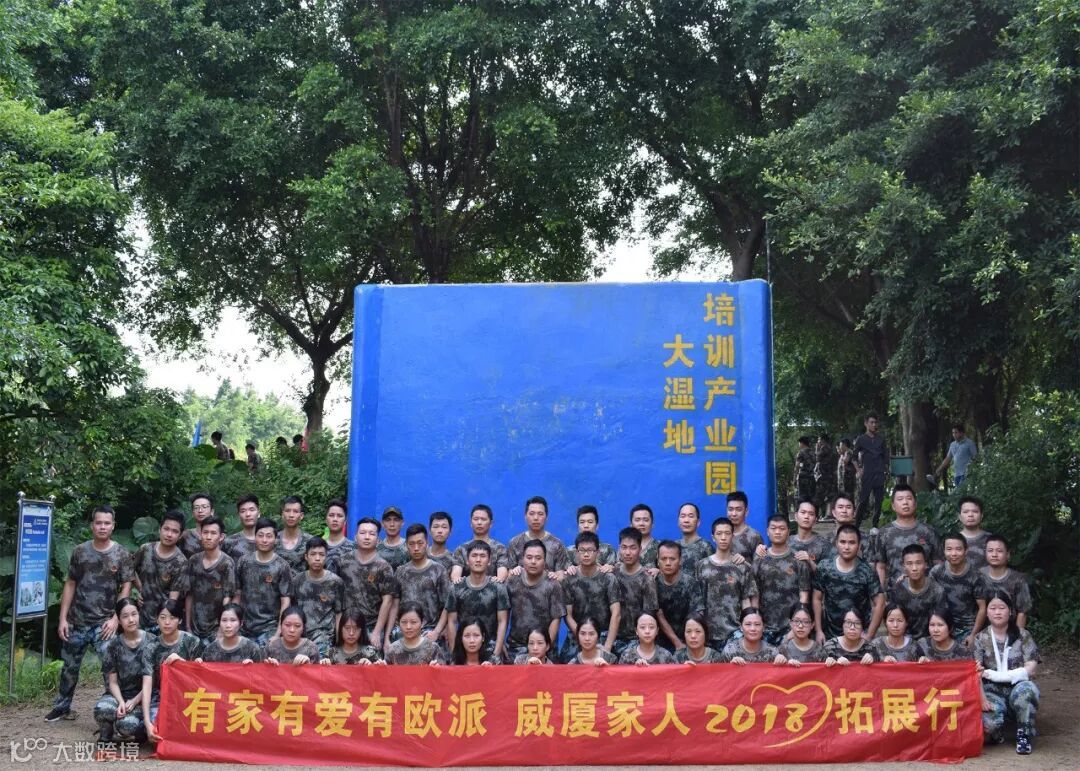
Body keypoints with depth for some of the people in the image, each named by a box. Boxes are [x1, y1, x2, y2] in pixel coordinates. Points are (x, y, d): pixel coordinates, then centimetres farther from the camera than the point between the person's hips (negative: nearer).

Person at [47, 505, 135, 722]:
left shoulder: (122, 554, -3)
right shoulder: (80, 551, 3)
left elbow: (126, 587, -2)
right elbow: (70, 585, 7)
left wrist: (116, 618, -11)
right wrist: (63, 618, 2)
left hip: (104, 623, -3)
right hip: (77, 621, 3)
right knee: (70, 666, 15)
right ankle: (61, 706, 32)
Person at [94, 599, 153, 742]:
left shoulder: (150, 642, -3)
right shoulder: (114, 644, 1)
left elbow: (152, 680, -4)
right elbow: (113, 682, 0)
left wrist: (134, 702, -15)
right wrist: (121, 702, -19)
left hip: (142, 697, -2)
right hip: (118, 695, 2)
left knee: (127, 724, -33)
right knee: (101, 709, -34)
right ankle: (107, 730, -1)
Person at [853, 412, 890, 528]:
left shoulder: (881, 439, 12)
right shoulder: (861, 439, 3)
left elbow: (886, 456, 16)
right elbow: (854, 455, 6)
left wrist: (886, 470, 6)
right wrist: (858, 470, -4)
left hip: (879, 475, 3)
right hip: (866, 475, -3)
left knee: (878, 501, 2)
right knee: (863, 501, -7)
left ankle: (875, 526, 9)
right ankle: (857, 526, -5)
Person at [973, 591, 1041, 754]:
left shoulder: (1023, 636, 5)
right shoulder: (980, 639, 5)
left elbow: (1030, 669, -5)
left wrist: (994, 674, -14)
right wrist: (982, 698, -24)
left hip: (1018, 687, 0)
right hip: (993, 691, 0)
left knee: (1026, 689, -37)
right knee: (987, 720, -33)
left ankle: (1024, 735, -15)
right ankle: (996, 734, 5)